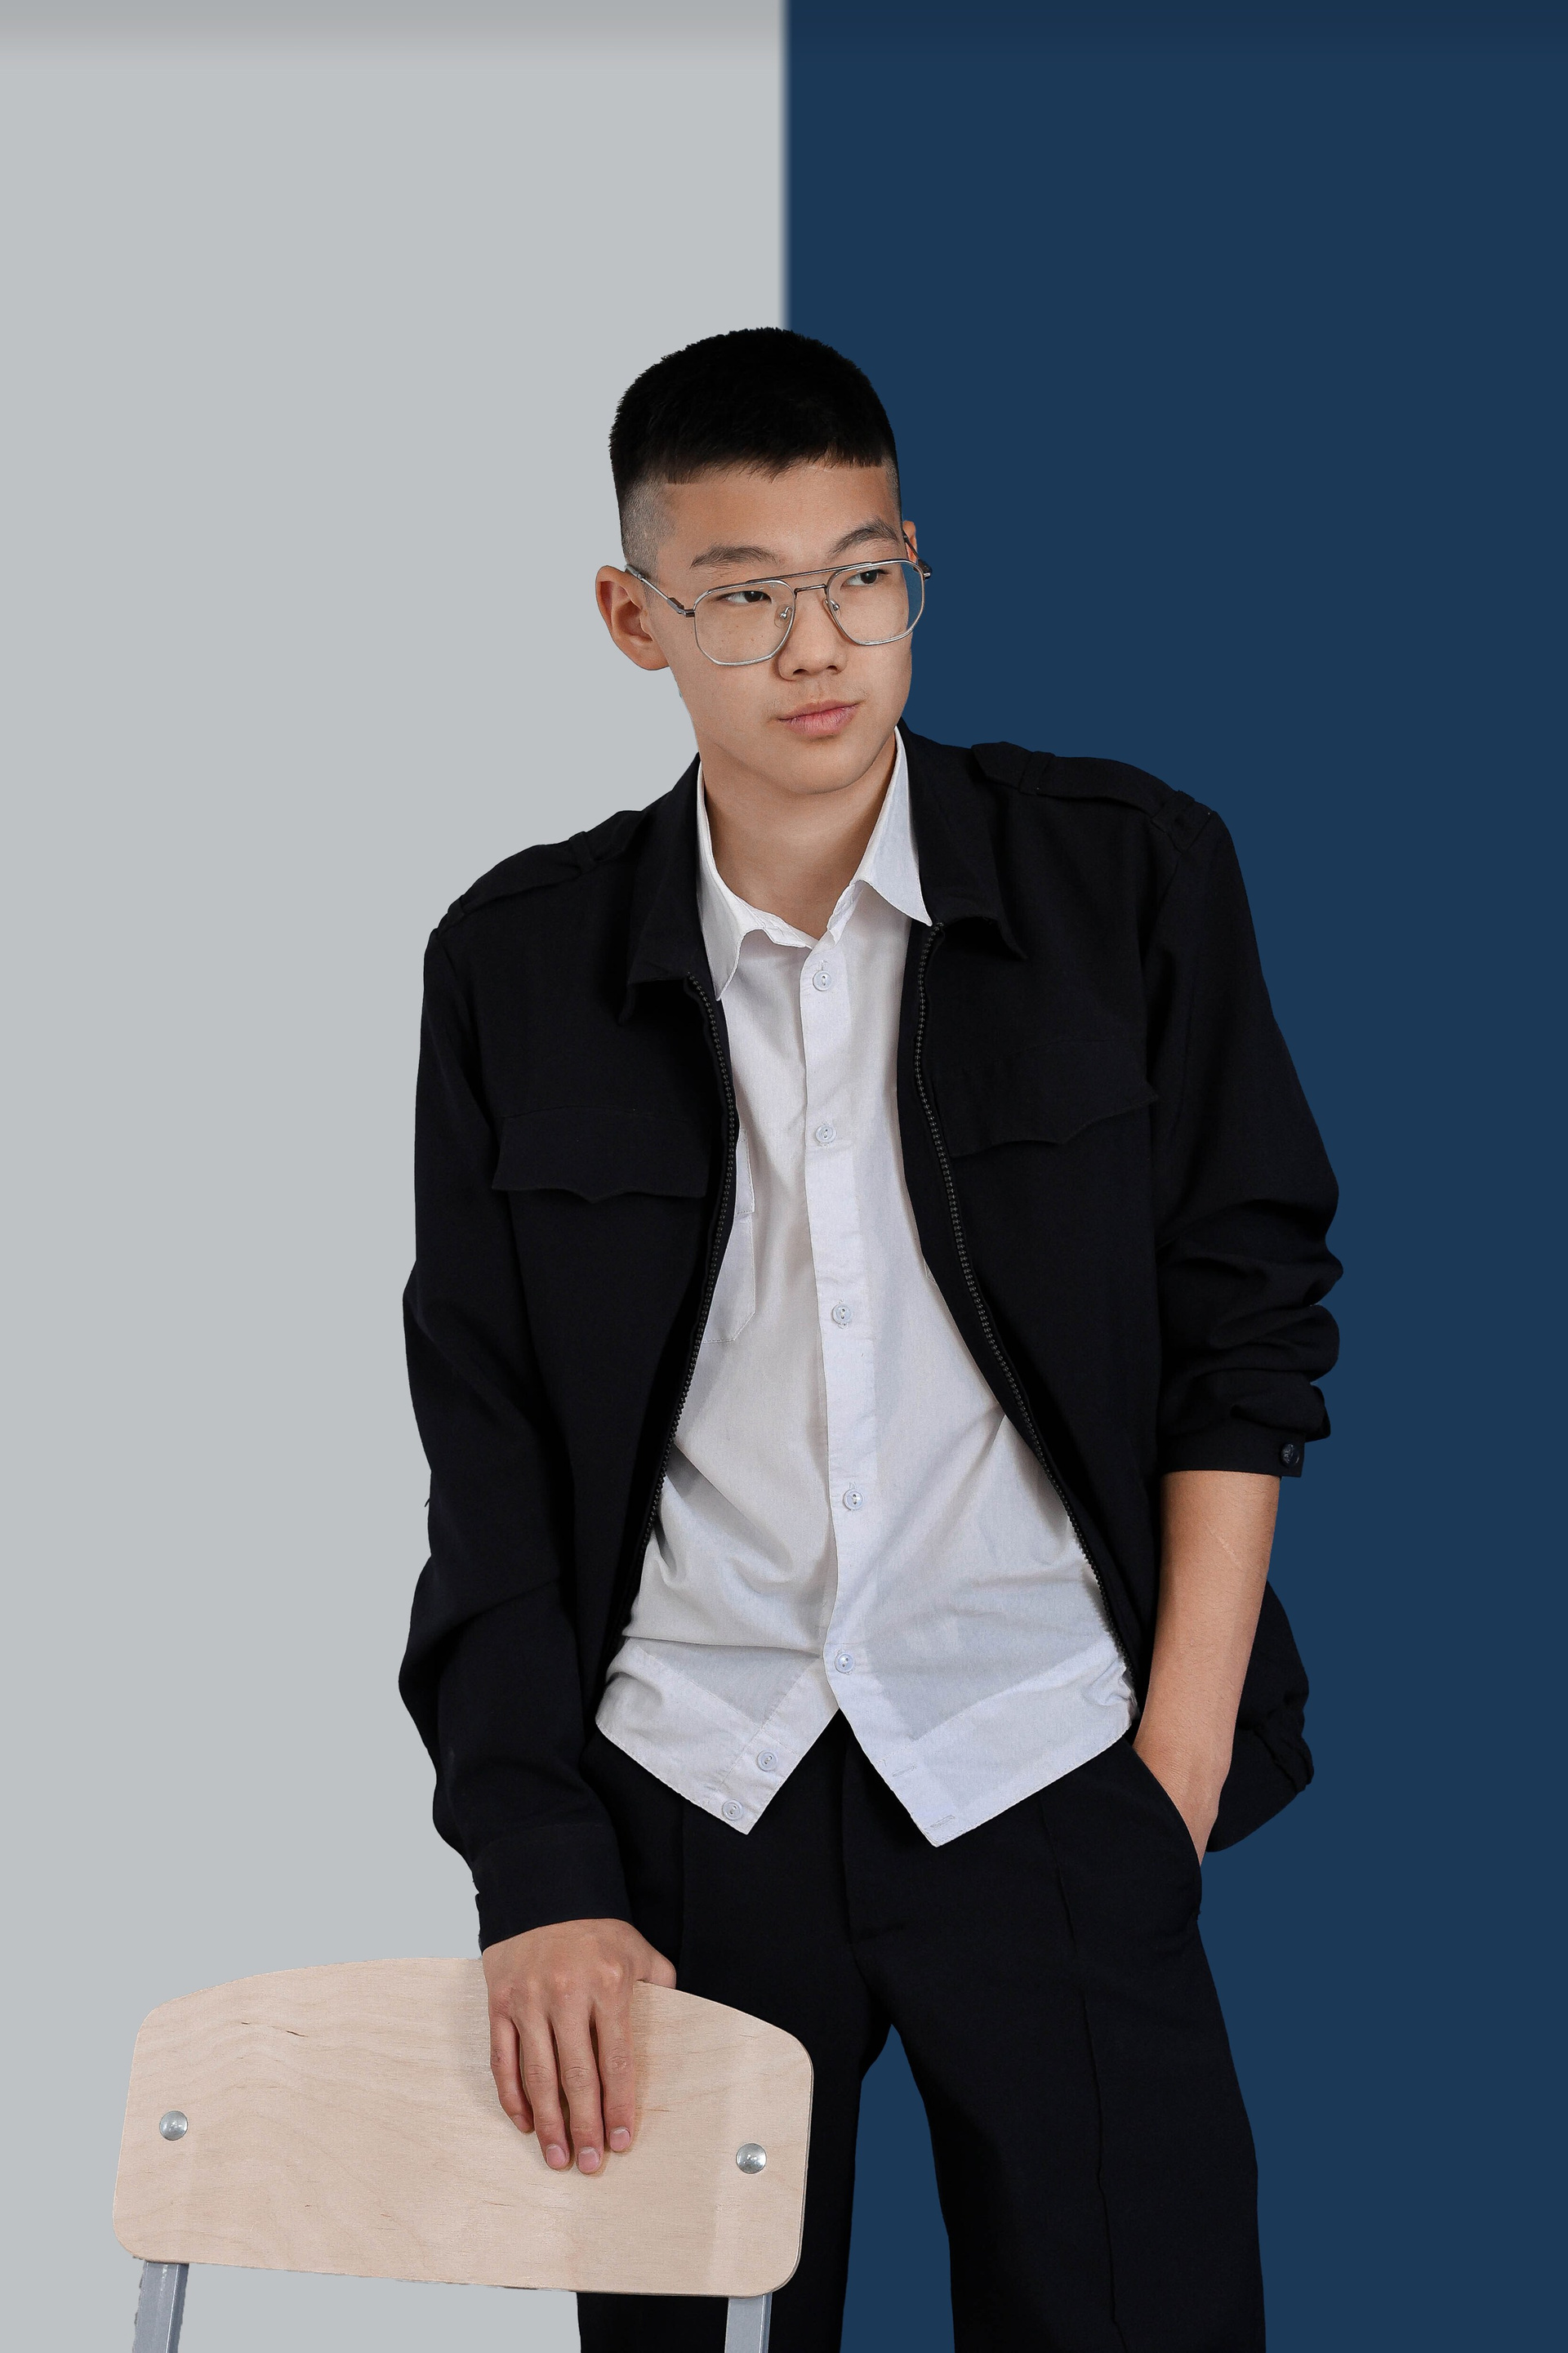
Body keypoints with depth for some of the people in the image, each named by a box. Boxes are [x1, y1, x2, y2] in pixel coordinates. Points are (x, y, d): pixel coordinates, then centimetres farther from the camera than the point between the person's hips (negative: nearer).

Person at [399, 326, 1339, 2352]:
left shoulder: (1131, 875, 0)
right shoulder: (518, 964, 3)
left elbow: (1244, 1322, 4)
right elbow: (487, 1454, 4)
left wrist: (1186, 1745, -2)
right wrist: (538, 1876, -2)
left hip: (1044, 1778, -1)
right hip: (678, 1796, 1)